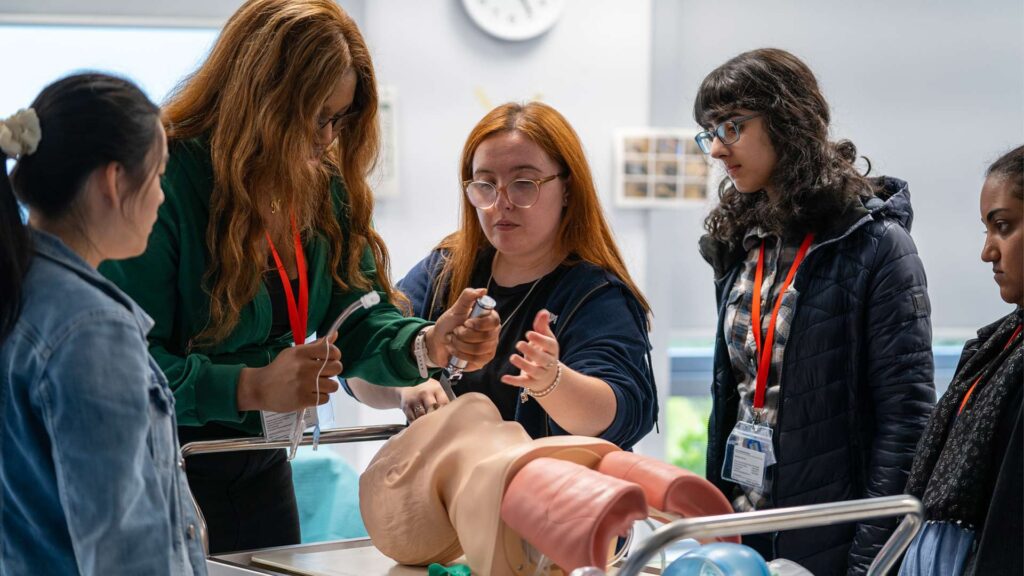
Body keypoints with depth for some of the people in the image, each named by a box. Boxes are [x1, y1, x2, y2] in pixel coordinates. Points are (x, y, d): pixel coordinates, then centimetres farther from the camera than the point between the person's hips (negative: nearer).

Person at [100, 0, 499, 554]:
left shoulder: (324, 186, 2)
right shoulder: (162, 181, -22)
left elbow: (361, 322, -2)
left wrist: (426, 345, -22)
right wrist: (252, 388, -32)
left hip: (260, 466, 7)